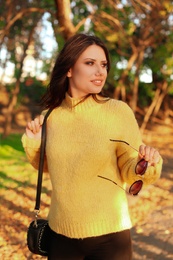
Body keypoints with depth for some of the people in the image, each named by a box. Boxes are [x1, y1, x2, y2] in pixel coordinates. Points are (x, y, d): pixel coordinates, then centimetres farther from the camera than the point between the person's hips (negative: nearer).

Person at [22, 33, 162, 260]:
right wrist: (32, 141, -3)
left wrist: (144, 165, -27)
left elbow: (129, 172, -7)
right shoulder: (50, 116, -3)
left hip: (109, 235, -2)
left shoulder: (119, 112, -12)